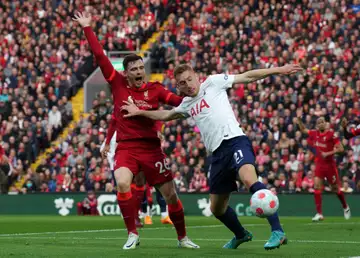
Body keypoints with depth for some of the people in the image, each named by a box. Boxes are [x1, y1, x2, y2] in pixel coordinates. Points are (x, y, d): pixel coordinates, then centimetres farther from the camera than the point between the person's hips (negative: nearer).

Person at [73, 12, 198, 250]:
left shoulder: (154, 89, 1)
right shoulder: (118, 84, 1)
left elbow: (182, 102, -4)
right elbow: (100, 56, 1)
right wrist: (87, 28, 0)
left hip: (152, 148, 1)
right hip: (126, 148, -1)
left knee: (170, 194, 4)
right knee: (122, 184, -28)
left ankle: (182, 237, 24)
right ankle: (133, 234, -13)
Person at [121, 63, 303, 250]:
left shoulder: (213, 82, 6)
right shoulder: (187, 104, 23)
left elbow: (248, 76, 3)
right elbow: (166, 115, 42)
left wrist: (278, 70, -2)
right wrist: (139, 112, 42)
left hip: (234, 141, -8)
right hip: (218, 153, 8)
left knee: (249, 179, -36)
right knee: (217, 208, 14)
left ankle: (277, 231, -40)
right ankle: (241, 235, 42)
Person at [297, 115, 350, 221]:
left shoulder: (331, 134, -12)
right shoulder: (314, 133, 4)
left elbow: (340, 148, -14)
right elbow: (303, 129, 20)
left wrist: (328, 153, -21)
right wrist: (299, 119, 7)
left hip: (330, 164, -4)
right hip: (319, 164, 4)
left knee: (336, 188, 7)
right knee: (317, 187, -9)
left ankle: (345, 207, 33)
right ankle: (319, 214, -10)